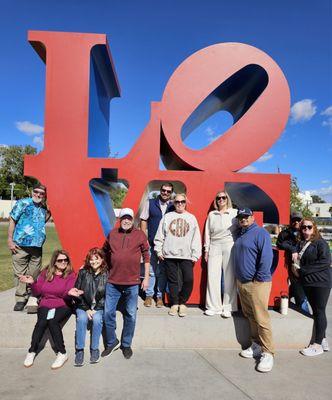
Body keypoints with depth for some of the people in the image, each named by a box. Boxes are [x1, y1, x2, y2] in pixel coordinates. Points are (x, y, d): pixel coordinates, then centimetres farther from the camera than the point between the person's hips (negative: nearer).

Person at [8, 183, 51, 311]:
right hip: (21, 245, -4)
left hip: (37, 246, 4)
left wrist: (49, 211, 6)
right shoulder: (23, 203, -1)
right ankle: (20, 299, 11)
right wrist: (10, 240, -7)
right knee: (20, 273, 1)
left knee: (34, 274, 8)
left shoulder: (43, 208, 13)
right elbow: (12, 221, -2)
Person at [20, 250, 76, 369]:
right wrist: (32, 283, -9)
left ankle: (62, 353, -16)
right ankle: (32, 351, -8)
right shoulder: (45, 273, 10)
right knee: (42, 321, -27)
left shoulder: (71, 275, 2)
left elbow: (67, 295, -9)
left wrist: (70, 293, -33)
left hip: (63, 305, -2)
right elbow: (37, 293, 9)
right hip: (45, 304, 2)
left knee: (52, 321, -29)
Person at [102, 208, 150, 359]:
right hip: (113, 282, 2)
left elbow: (146, 256, 2)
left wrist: (146, 278, 1)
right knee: (108, 313, 7)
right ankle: (111, 342, 29)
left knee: (131, 315, 9)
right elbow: (104, 252, 15)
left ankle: (126, 345, 28)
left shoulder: (140, 235, -1)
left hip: (132, 283, -1)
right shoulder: (112, 234, 4)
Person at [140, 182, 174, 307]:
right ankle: (149, 295, 20)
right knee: (151, 270, 6)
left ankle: (159, 296, 21)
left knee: (163, 271, 8)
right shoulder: (150, 203, 4)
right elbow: (143, 221, 6)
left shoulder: (173, 207, 3)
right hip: (151, 243, 0)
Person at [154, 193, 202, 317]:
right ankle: (174, 304, 21)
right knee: (172, 280, 6)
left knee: (188, 280, -7)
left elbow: (196, 238, 6)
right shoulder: (167, 216, 10)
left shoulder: (191, 218, 9)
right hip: (169, 255, 1)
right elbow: (160, 235, 8)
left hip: (186, 256, 0)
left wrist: (195, 255, 0)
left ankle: (182, 303, 13)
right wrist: (159, 250, 2)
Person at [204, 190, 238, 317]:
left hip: (230, 247, -2)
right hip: (214, 247, 2)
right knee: (213, 277, 1)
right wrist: (206, 250, 10)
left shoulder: (235, 213, 5)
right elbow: (207, 233, 13)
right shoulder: (211, 214, 13)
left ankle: (228, 308, 10)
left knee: (229, 278, -1)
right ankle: (213, 307, 12)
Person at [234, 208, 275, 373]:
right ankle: (256, 346, 28)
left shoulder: (260, 233, -10)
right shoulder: (241, 235, 16)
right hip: (241, 283, 8)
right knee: (250, 316, 15)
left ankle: (267, 353, 5)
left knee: (261, 319, -5)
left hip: (257, 283, -8)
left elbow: (267, 257, -18)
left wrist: (259, 278, -16)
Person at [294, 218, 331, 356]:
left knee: (319, 311, 1)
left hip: (321, 282, -6)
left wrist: (302, 271, -18)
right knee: (315, 311, 12)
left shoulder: (320, 243, -9)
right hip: (307, 283, 6)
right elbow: (297, 261, 19)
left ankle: (318, 345, 10)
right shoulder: (300, 244, 9)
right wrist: (295, 267, -6)